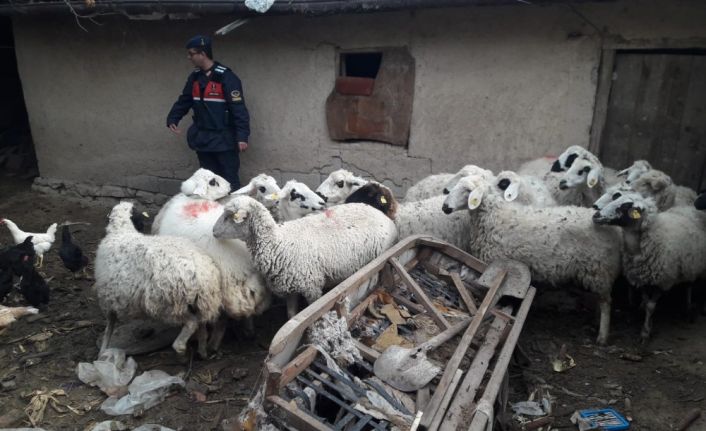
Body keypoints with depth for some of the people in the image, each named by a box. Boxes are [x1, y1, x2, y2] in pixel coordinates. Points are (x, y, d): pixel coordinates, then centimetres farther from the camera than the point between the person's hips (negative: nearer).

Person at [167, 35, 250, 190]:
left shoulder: (225, 77, -14)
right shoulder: (195, 77, 9)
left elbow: (238, 108, -18)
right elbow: (184, 101, 19)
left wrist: (242, 136, -24)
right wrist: (172, 119, 4)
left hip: (223, 140, -7)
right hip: (202, 138, 7)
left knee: (230, 181, -2)